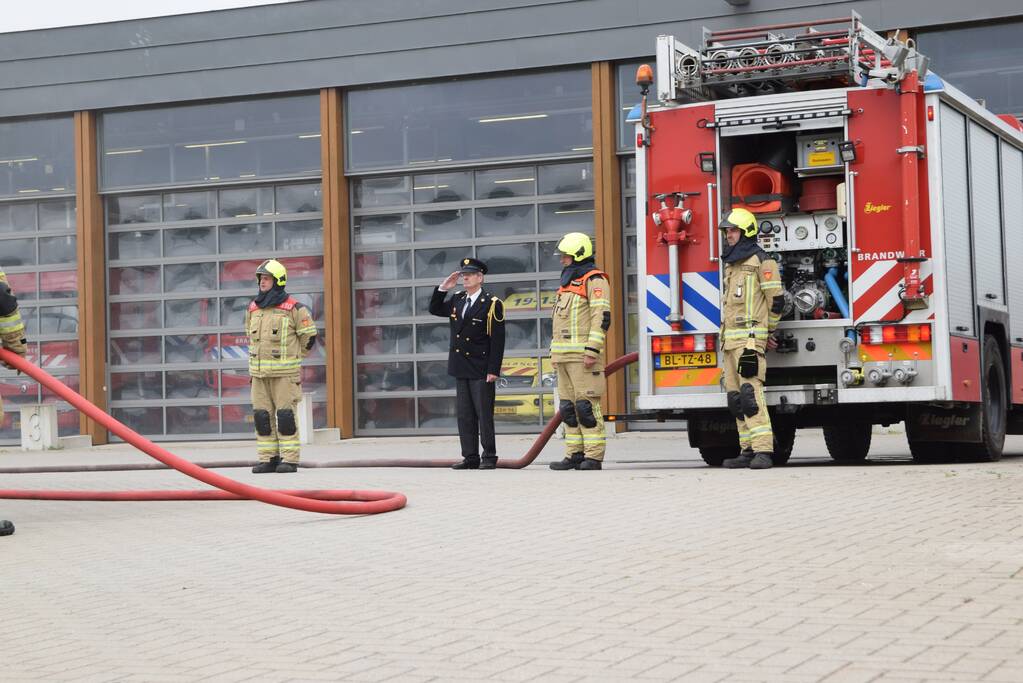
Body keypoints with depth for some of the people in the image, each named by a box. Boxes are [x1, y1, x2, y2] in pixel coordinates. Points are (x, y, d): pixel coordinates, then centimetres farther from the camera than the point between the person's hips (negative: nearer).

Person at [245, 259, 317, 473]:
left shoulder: (293, 309, -6)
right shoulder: (253, 309, 10)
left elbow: (309, 335, 1)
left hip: (284, 372, -5)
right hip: (259, 373, 5)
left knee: (285, 415, -5)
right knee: (262, 416, 4)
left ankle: (289, 460, -1)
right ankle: (268, 459, 9)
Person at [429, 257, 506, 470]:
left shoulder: (492, 304, -7)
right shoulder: (456, 301, 12)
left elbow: (497, 340, -10)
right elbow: (434, 309, 22)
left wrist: (493, 370, -15)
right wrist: (443, 288, 6)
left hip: (481, 371, -6)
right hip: (461, 369, 6)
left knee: (484, 414, -2)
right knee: (464, 415, 7)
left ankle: (489, 457, 4)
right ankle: (470, 457, 11)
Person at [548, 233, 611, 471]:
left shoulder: (594, 280, -7)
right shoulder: (569, 282, 23)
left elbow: (602, 317, -16)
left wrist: (592, 351, -22)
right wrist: (555, 352, 21)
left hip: (583, 355, -9)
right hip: (565, 357, 9)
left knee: (586, 405, -10)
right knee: (568, 407, 6)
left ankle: (593, 457, -10)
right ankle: (575, 454, 9)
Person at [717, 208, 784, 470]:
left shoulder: (761, 261, -5)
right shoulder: (731, 264, 21)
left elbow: (776, 299, -6)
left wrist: (767, 332, 4)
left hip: (749, 339, -9)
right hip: (730, 340, 9)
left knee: (751, 392, -17)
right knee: (736, 397, 6)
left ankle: (764, 451, -21)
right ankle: (749, 450, 8)